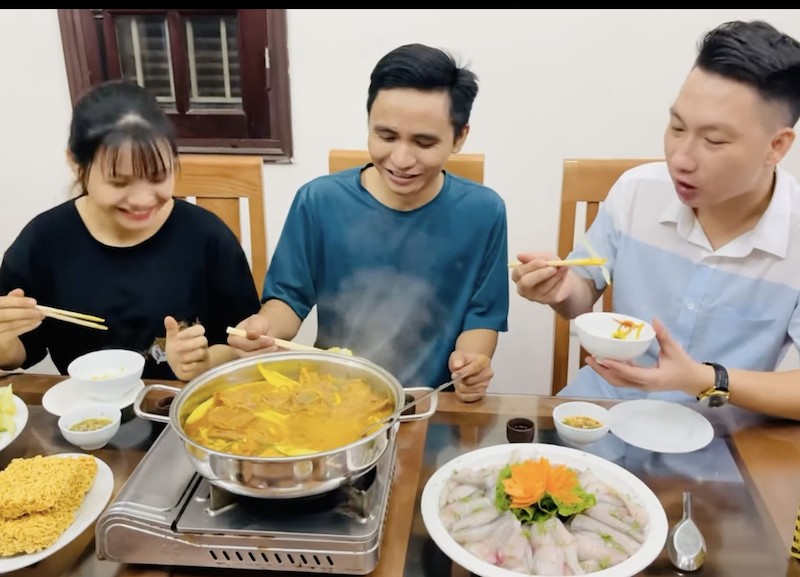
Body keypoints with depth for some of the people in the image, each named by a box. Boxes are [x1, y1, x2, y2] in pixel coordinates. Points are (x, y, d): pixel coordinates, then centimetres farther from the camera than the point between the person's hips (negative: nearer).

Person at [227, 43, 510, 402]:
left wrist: (472, 359, -18)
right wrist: (266, 326, -20)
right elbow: (289, 297, 1)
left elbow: (482, 314, 3)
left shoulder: (483, 213, -5)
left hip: (432, 402, 3)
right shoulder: (319, 201, -6)